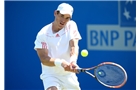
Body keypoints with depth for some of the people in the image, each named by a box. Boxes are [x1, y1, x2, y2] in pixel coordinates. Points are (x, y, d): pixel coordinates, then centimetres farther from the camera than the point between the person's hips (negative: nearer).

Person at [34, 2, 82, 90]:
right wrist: (60, 62, -35)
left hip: (69, 74, 4)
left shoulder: (71, 26, -1)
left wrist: (73, 61, -37)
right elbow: (43, 59, -16)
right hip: (50, 75, -3)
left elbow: (74, 46, -15)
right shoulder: (43, 34, -9)